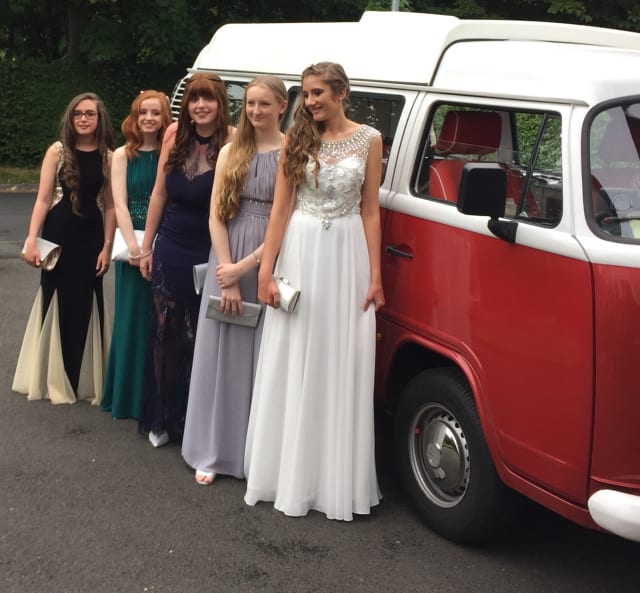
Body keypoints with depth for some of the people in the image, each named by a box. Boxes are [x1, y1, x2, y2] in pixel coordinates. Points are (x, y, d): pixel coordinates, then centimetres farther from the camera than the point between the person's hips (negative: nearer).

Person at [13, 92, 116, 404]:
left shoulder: (108, 157, 1)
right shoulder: (57, 151, -2)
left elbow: (110, 206, 2)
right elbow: (43, 198, -6)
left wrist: (107, 246, -3)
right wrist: (32, 240, -13)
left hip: (90, 237, 1)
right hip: (58, 234, -1)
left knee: (85, 306, 7)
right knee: (56, 303, 6)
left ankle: (84, 379, 19)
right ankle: (54, 379, 18)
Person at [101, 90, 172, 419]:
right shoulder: (122, 155, 4)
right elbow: (119, 204, -4)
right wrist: (133, 246, -17)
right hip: (132, 243, 0)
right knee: (133, 317, 4)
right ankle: (128, 396, 16)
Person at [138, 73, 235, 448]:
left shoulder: (233, 140, -12)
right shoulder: (175, 135, 1)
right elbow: (160, 193, 8)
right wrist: (146, 247, 10)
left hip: (211, 254, -4)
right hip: (171, 250, 4)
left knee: (204, 338, 6)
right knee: (166, 332, 10)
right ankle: (163, 418, 25)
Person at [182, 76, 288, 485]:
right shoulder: (231, 152, 9)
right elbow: (216, 215, 3)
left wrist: (246, 266, -11)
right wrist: (227, 275, -6)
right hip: (227, 262, 4)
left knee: (265, 359, 3)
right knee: (222, 354, 7)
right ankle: (214, 452, 16)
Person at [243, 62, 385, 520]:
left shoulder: (368, 140, 3)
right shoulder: (298, 139, 4)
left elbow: (370, 212, 3)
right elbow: (281, 208, 2)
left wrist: (375, 277, -2)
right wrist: (266, 272, -4)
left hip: (348, 255, 0)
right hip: (299, 253, 1)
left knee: (343, 370, 2)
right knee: (292, 368, 4)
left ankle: (338, 481, 12)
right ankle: (290, 476, 15)